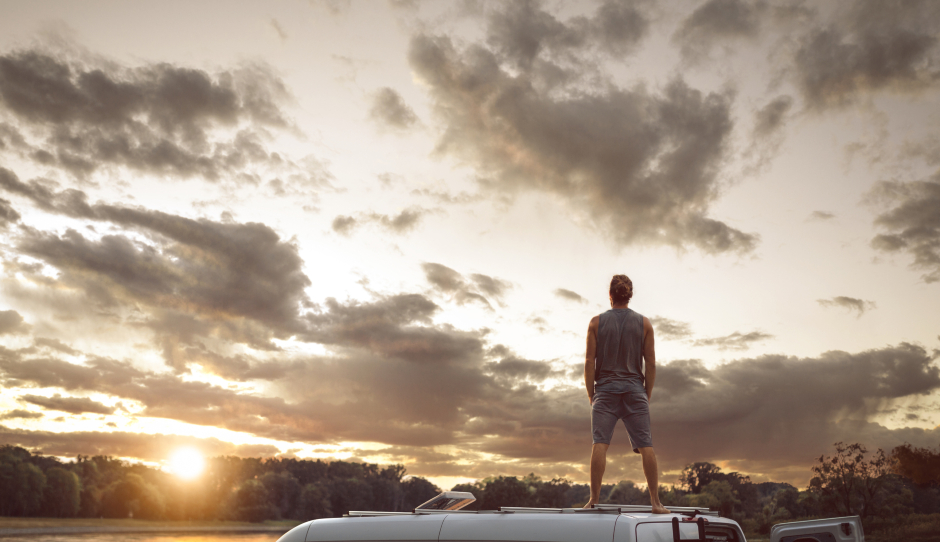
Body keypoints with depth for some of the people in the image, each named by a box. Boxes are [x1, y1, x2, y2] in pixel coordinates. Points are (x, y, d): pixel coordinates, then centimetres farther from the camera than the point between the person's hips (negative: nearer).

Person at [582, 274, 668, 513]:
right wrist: (647, 394, 11)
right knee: (646, 445, 1)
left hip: (605, 388, -1)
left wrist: (591, 394, 5)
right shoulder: (644, 323, 6)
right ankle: (655, 501, 2)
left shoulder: (597, 322, 3)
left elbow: (589, 361, -2)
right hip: (634, 390, 1)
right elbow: (651, 363, 4)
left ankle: (594, 499, -7)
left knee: (600, 443, -5)